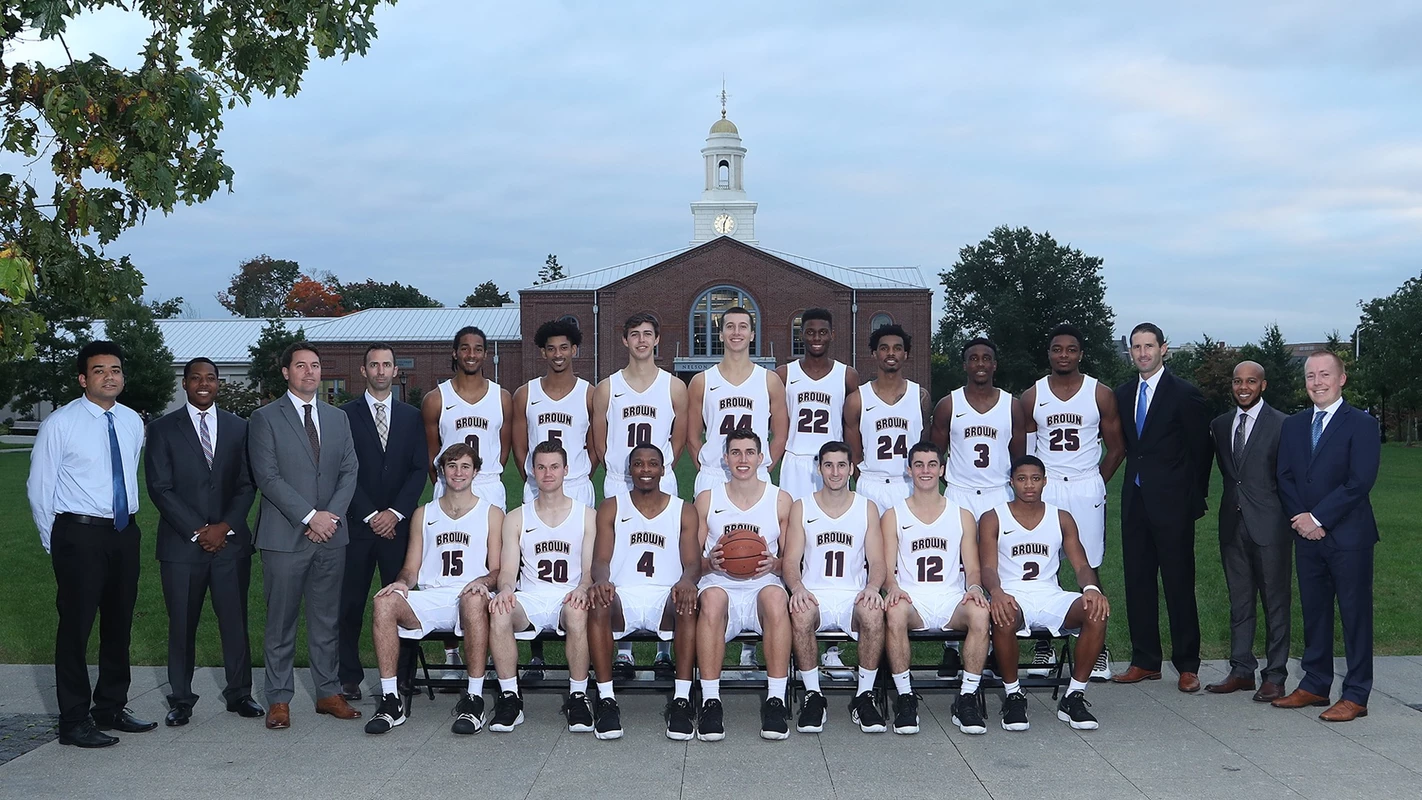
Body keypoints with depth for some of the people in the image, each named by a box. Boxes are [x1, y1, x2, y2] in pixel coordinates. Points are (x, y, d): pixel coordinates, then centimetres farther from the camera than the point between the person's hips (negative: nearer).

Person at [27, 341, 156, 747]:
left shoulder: (132, 422, 8)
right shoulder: (60, 424, -8)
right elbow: (39, 486, -5)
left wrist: (127, 519, 15)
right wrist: (54, 542, -2)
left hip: (124, 532, 6)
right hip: (80, 534, -6)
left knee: (119, 625, 14)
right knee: (75, 627, -3)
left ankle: (111, 708, 27)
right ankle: (74, 722, 7)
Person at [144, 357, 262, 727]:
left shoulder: (239, 427, 10)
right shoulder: (162, 429, 3)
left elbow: (247, 484, 6)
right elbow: (160, 488, -4)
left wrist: (225, 526, -7)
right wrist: (198, 531, -10)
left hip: (230, 541, 2)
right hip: (181, 544, -1)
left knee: (235, 621, 5)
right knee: (182, 625, 4)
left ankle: (239, 693, 17)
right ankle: (181, 700, 15)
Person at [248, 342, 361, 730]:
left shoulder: (338, 418, 14)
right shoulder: (265, 418, 0)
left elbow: (349, 472, 8)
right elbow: (267, 477, -9)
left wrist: (332, 515, -7)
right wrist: (310, 516, -14)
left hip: (331, 536, 4)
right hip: (284, 537, -4)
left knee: (327, 620, 9)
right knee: (281, 622, 2)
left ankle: (329, 693, 17)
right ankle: (279, 699, 10)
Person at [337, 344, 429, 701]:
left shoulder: (412, 416, 12)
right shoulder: (346, 415, 5)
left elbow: (419, 470, 6)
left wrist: (395, 512, -7)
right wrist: (370, 515, -8)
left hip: (399, 524, 1)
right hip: (358, 524, -1)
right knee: (351, 604, 1)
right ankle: (349, 678, 9)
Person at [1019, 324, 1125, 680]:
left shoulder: (1101, 394, 4)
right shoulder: (1032, 397, 7)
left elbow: (1116, 449, 9)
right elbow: (1022, 450, 11)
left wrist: (1093, 484, 7)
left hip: (1086, 489, -1)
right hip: (1043, 490, 1)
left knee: (1089, 571, -1)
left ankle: (1097, 649, 5)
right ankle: (1043, 647, 8)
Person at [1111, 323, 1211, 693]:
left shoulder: (1184, 394, -5)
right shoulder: (1122, 394, 11)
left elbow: (1201, 449, -1)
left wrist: (1195, 498, 0)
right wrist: (1137, 476, 9)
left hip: (1171, 503, -6)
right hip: (1135, 500, 6)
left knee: (1179, 585, -1)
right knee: (1137, 583, 8)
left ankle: (1187, 666, 6)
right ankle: (1145, 661, 16)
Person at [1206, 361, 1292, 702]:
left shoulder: (1281, 424, -5)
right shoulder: (1220, 425, 12)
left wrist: (1291, 521, -6)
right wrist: (1233, 501, 11)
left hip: (1269, 524, -5)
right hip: (1233, 524, 6)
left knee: (1276, 601, 2)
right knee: (1239, 601, 12)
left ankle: (1275, 675, 8)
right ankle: (1241, 670, 20)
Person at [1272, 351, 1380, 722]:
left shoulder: (1362, 424, -6)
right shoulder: (1293, 426, 12)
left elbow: (1360, 482, -14)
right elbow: (1285, 478, 8)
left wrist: (1318, 518, -15)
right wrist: (1301, 519, -7)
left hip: (1348, 536, -6)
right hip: (1307, 536, 6)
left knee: (1355, 615, 0)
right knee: (1313, 612, 12)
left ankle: (1355, 696, 5)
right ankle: (1315, 685, 21)